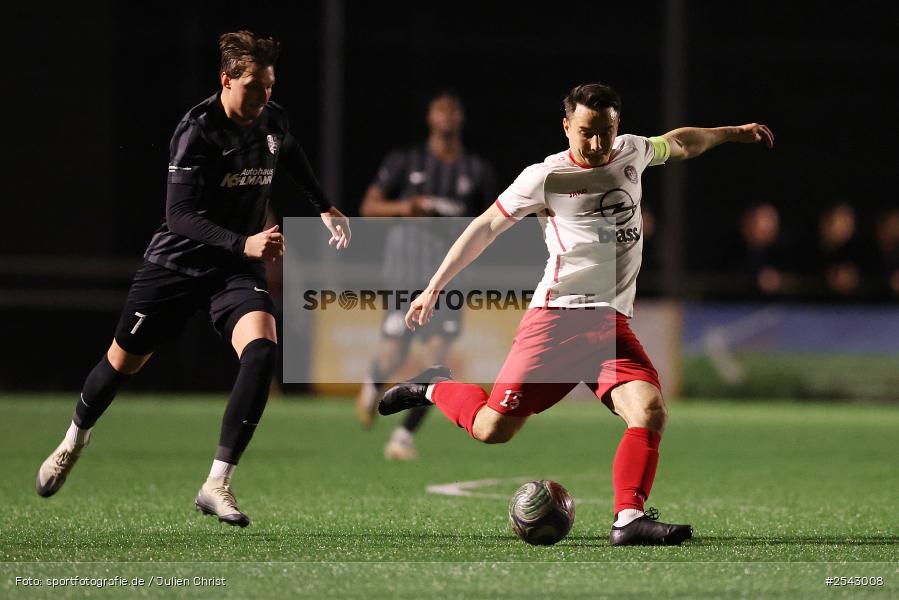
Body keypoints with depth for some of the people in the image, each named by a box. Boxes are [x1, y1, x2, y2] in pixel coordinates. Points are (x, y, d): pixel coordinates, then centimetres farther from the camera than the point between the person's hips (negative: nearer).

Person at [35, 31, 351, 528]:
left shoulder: (273, 122, -3)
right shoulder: (196, 132, -21)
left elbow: (294, 161, 24)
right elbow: (180, 215, -28)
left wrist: (325, 210, 20)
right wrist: (244, 243, -38)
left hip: (236, 271, 3)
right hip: (176, 263, -3)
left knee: (261, 349, -24)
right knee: (122, 362, 11)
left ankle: (217, 485, -23)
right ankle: (73, 443, 44)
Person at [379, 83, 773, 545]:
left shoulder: (631, 153, 11)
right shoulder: (545, 177, -4)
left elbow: (678, 143, 34)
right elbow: (486, 227, 3)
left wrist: (734, 133, 39)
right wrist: (433, 288, 4)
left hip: (612, 324, 4)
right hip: (557, 317, -4)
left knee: (650, 412, -20)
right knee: (492, 429, -5)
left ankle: (628, 520, -20)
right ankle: (435, 389, 24)